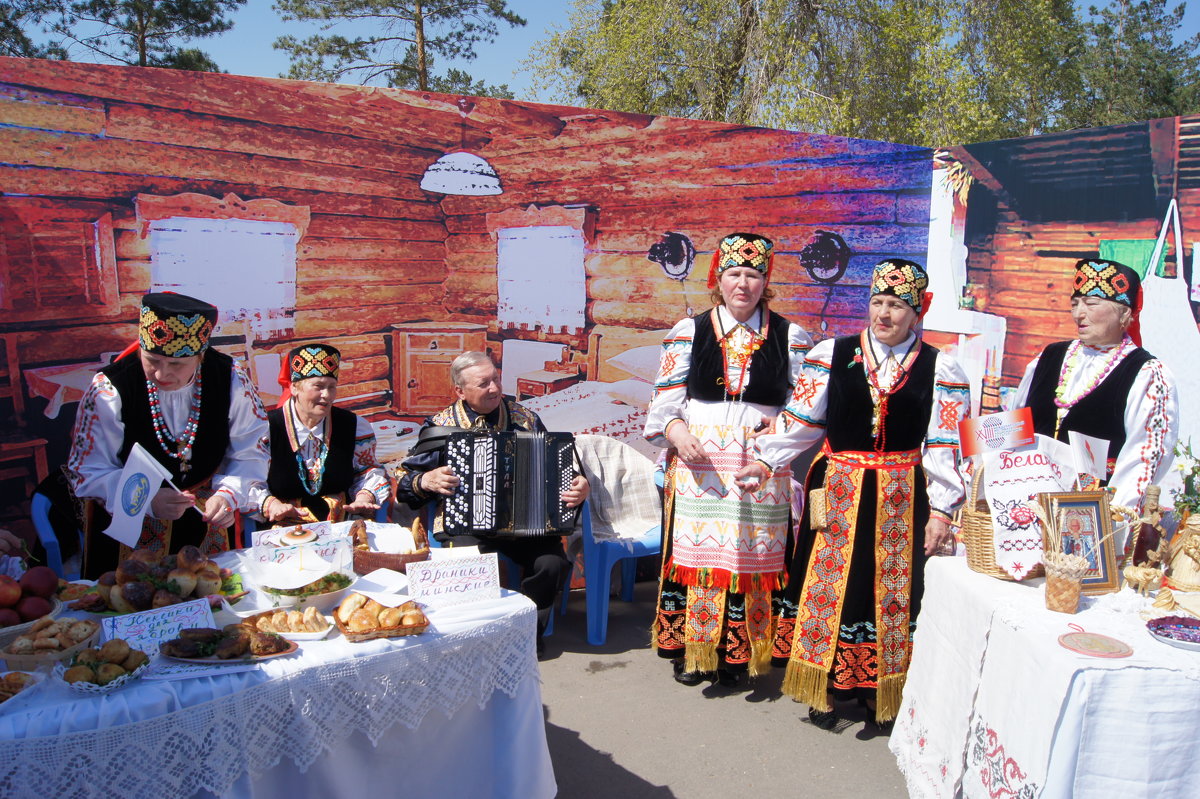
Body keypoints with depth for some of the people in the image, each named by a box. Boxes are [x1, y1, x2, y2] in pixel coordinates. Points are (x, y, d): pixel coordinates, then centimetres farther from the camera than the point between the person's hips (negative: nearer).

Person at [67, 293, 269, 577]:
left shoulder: (230, 380, -16)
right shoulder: (109, 391, -22)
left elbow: (249, 454, -9)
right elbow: (87, 472, -18)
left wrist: (228, 495, -27)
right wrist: (146, 501, -34)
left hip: (203, 521, 2)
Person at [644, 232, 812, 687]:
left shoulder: (789, 336, 7)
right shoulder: (689, 332, 6)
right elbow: (665, 401, 3)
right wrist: (676, 431, -15)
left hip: (762, 465, 1)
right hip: (697, 461, 0)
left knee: (751, 555, 3)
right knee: (695, 551, 2)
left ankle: (735, 656, 18)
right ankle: (689, 650, 17)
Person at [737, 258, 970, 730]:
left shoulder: (940, 370, 0)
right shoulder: (832, 355, 1)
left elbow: (944, 447, -2)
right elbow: (802, 420, 1)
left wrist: (941, 510, -4)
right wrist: (766, 462, -8)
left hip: (901, 499, 0)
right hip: (836, 493, 0)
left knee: (890, 590, 10)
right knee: (828, 584, 6)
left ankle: (878, 690, 27)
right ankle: (821, 689, 22)